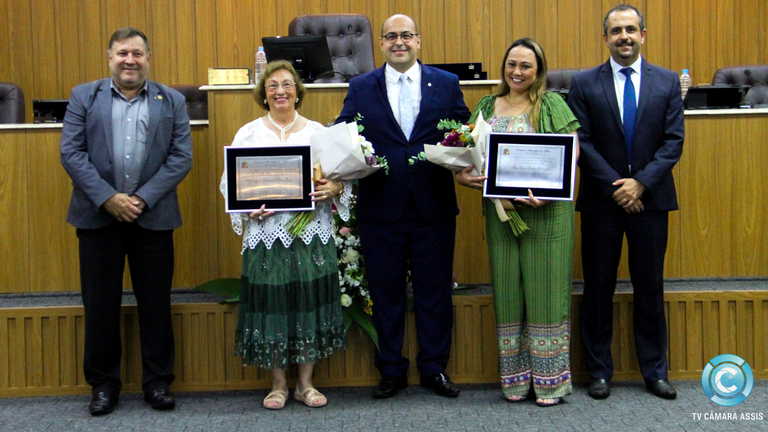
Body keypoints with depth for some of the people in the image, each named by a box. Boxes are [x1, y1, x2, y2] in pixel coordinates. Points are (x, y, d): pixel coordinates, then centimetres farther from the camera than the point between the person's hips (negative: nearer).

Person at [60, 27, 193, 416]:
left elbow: (181, 157, -1)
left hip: (153, 217, 0)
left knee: (155, 304, 6)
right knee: (100, 304, 6)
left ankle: (157, 382, 18)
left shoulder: (172, 102, 7)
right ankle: (103, 384, 20)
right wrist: (107, 198, -12)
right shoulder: (83, 97, 8)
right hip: (98, 215, 0)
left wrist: (143, 199, -11)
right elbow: (71, 152, -1)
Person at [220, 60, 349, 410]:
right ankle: (278, 384, 18)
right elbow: (229, 181, 4)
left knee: (310, 302, 4)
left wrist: (334, 189, -13)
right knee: (271, 304, 1)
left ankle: (305, 383, 19)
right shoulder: (248, 133, 8)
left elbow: (342, 174, 9)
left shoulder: (317, 131, 10)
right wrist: (248, 208, -13)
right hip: (266, 233, -1)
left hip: (312, 234, 1)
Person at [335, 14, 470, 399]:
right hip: (381, 208, 0)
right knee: (386, 291, 9)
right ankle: (391, 371, 23)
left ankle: (434, 368, 23)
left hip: (434, 206, 0)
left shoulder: (447, 84, 8)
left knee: (434, 290, 8)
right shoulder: (361, 88, 7)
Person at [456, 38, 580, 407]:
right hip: (500, 210, 4)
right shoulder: (487, 106, 13)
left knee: (544, 287, 1)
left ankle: (550, 379, 13)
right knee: (508, 290, 8)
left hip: (545, 211, -4)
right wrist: (462, 175, -7)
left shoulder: (552, 104, 0)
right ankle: (516, 378, 19)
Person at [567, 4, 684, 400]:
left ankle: (654, 370, 21)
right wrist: (614, 186, -12)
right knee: (598, 288, 5)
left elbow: (673, 141, 0)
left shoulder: (667, 82, 6)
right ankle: (599, 371, 17)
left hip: (650, 198, 1)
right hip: (601, 200, -1)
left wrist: (641, 182, -12)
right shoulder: (584, 83, 2)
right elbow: (581, 142, -3)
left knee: (650, 288, 8)